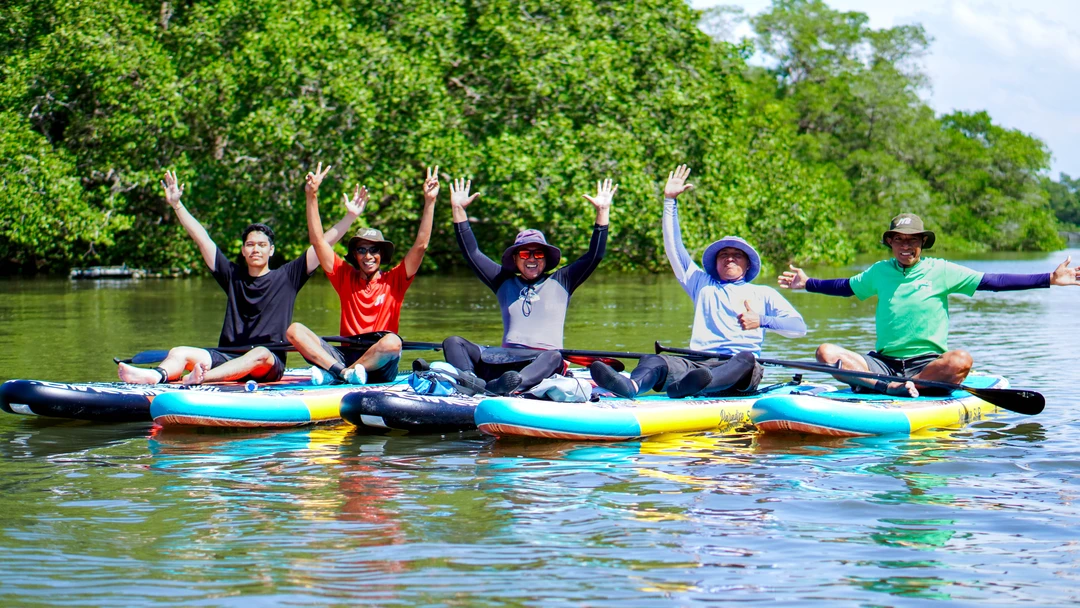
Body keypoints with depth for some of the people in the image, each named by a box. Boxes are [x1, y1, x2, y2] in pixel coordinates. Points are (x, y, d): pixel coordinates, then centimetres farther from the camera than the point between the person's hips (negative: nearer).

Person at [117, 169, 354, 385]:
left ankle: (203, 378, -63)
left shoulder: (286, 277, 10)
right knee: (179, 353, -21)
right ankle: (158, 375, -56)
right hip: (227, 357, 3)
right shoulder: (233, 275, 17)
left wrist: (352, 216, 0)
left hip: (269, 366, -3)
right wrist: (176, 205, 13)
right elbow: (202, 239, 16)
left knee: (260, 353, -39)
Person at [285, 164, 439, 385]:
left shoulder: (393, 281, 7)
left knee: (392, 342, -37)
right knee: (294, 330, -17)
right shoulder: (345, 277, 12)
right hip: (345, 356, 3)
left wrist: (429, 202, -7)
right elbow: (318, 241, 8)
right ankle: (345, 372, -37)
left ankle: (333, 375, -27)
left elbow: (421, 245, -1)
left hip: (379, 367, -2)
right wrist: (312, 196, 1)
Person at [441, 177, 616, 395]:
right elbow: (471, 253, 21)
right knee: (453, 342, -16)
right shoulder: (504, 282, 22)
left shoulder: (560, 282, 17)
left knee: (553, 358, -39)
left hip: (542, 365, -3)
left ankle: (503, 387, -64)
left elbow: (594, 256, 11)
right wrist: (458, 210, 15)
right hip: (505, 360, 3)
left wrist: (603, 211, 5)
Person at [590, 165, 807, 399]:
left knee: (746, 360, -39)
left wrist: (761, 321, -5)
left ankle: (685, 387, -70)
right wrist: (670, 201, 20)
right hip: (697, 365, 3)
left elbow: (799, 327, 13)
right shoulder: (703, 285, 31)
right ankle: (631, 385, -65)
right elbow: (674, 249, 25)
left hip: (740, 376, -2)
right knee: (653, 361, -28)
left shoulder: (763, 294, 24)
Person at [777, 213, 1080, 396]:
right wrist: (808, 283, 29)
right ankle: (891, 387, -40)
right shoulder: (879, 272, 11)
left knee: (961, 361, -35)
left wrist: (1050, 279, -8)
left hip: (927, 362, -3)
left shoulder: (941, 271, 1)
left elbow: (992, 281, -2)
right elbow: (846, 286, 30)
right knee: (827, 352, -21)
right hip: (883, 361, 3)